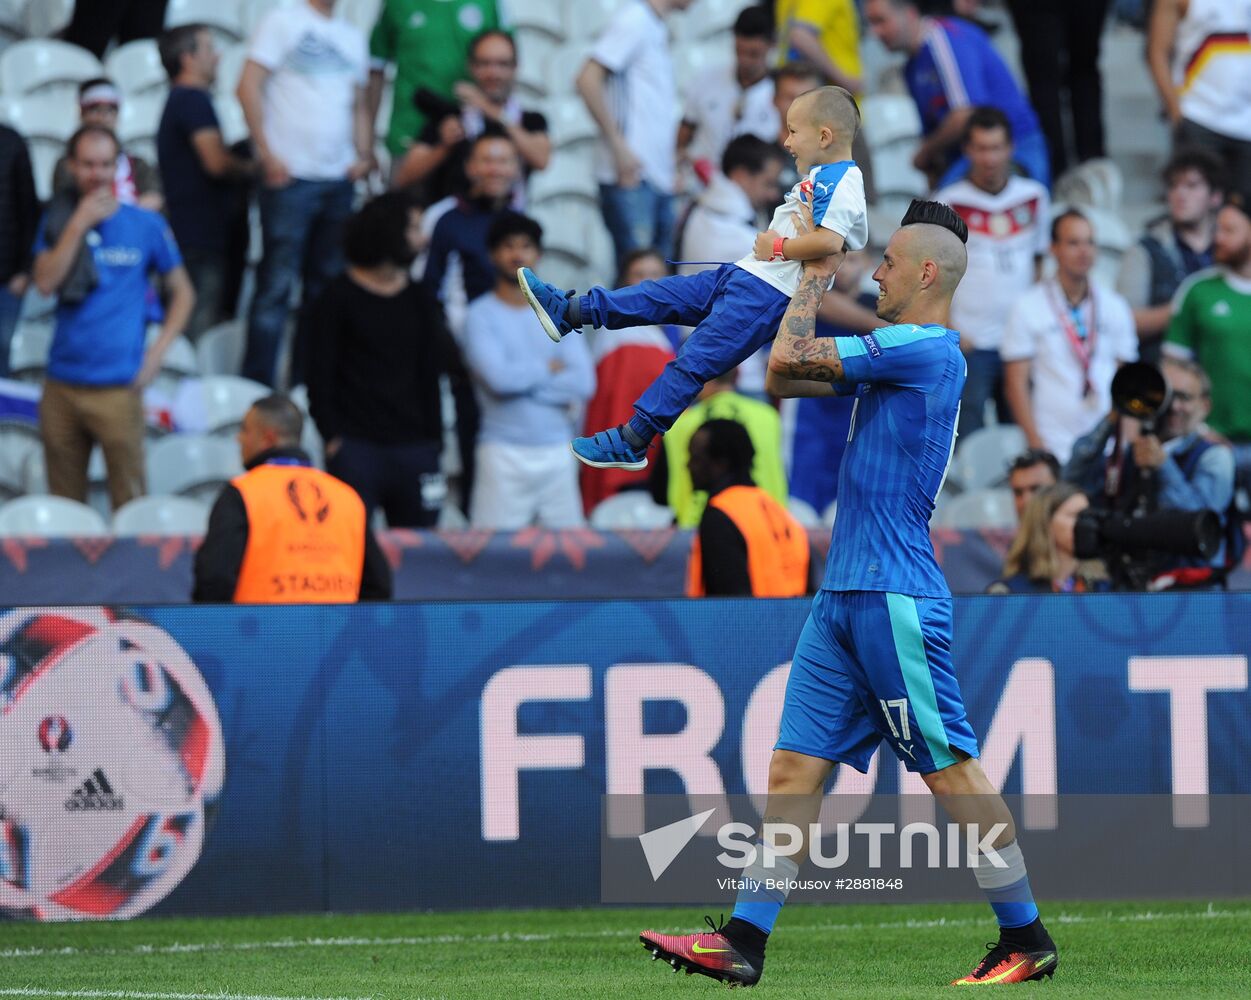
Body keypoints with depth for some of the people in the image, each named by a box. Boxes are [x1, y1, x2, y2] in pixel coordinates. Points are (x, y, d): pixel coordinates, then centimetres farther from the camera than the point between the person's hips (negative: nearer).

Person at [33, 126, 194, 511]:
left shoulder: (145, 225, 3)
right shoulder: (57, 222, 8)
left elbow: (183, 293, 9)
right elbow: (46, 283, -6)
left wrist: (157, 352, -3)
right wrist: (79, 225, -11)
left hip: (117, 388, -2)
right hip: (62, 387, 2)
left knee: (129, 501, -5)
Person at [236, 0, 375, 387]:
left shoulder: (351, 37, 16)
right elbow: (249, 86, -7)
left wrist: (363, 155, 3)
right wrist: (267, 153, -13)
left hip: (339, 179, 6)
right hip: (290, 176, -6)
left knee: (327, 284, 8)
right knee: (276, 285, -6)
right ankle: (258, 385, -4)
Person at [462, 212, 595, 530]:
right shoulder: (481, 314, 1)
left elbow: (584, 383, 1)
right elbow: (498, 377, -13)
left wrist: (523, 379, -6)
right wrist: (550, 368, 1)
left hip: (557, 452, 4)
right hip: (504, 453, -4)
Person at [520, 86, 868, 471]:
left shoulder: (840, 183, -15)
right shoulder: (822, 177, 16)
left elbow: (829, 240, -31)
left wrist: (779, 247, -18)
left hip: (766, 294, -10)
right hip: (745, 277, 10)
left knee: (692, 361, -8)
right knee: (662, 295, 10)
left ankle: (631, 443, -5)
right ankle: (569, 311, 15)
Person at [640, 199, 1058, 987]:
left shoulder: (927, 350, -12)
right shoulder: (897, 354, 18)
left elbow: (789, 360, -14)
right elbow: (785, 378, 24)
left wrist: (817, 275, 2)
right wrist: (813, 275, 19)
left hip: (894, 598, -10)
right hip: (845, 597, 10)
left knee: (952, 766, -5)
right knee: (796, 763, 5)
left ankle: (1027, 940, 2)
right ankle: (744, 941, 3)